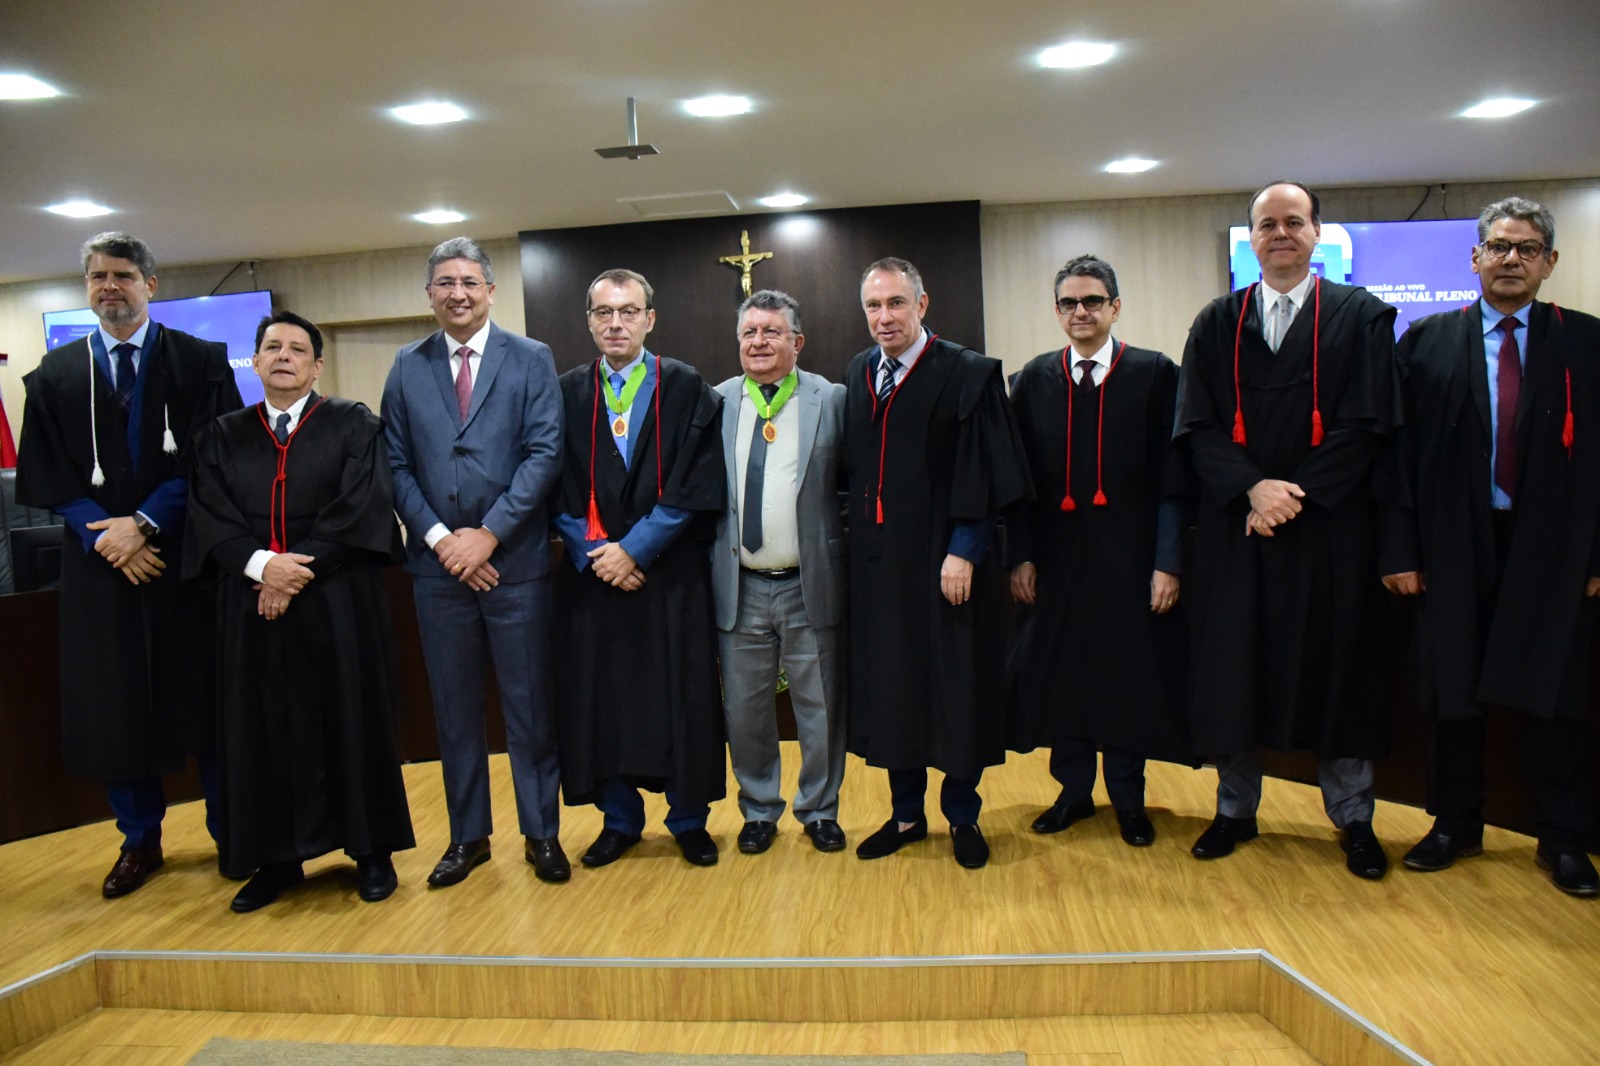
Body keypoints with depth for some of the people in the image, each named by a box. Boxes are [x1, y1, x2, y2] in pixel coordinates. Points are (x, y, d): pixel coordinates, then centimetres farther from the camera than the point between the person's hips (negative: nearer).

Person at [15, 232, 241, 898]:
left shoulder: (201, 362, 3)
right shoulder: (55, 374, 11)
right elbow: (45, 476, 5)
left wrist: (145, 523, -14)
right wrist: (105, 537, -9)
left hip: (186, 552, -2)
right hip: (99, 561, 3)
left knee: (205, 692, 2)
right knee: (112, 701, 6)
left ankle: (229, 832, 16)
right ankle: (139, 840, 20)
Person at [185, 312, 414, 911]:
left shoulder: (353, 425, 3)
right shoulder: (222, 436, 11)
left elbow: (358, 510, -8)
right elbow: (210, 518, 2)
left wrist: (300, 572, -16)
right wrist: (261, 564, -16)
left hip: (338, 602, -3)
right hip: (253, 605, 3)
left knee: (351, 721, 2)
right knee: (265, 729, 6)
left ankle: (372, 850, 14)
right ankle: (277, 857, 18)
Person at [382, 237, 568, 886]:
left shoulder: (531, 360, 2)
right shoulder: (408, 367, 9)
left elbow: (545, 453, -7)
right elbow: (397, 464, 4)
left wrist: (488, 533, -13)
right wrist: (440, 538, -9)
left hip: (515, 560, -2)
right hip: (437, 563, 3)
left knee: (530, 705, 5)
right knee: (454, 707, 12)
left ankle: (542, 833, 19)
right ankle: (468, 835, 26)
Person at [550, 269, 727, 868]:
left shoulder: (686, 390, 1)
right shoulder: (568, 393, 8)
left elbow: (696, 486, -6)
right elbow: (558, 490, 3)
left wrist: (636, 548, -13)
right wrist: (594, 550, -10)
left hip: (671, 572, -2)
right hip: (592, 573, 2)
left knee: (682, 698, 3)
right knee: (600, 697, 6)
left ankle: (689, 819, 20)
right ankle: (620, 818, 23)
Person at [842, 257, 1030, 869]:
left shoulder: (968, 374, -7)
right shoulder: (856, 377, 10)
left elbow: (986, 473, -11)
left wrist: (964, 550, -16)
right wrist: (858, 534, 7)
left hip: (945, 559, -5)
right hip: (878, 562, 5)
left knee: (956, 686, 4)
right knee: (889, 685, 11)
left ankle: (962, 814, 21)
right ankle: (906, 812, 26)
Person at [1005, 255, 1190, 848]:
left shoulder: (1155, 375, -1)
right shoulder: (1033, 381, 6)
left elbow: (1172, 478, -4)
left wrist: (1168, 562, -9)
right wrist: (1019, 555, -2)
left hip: (1129, 556, -2)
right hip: (1056, 556, 2)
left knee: (1130, 678, 7)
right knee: (1058, 675, 9)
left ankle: (1128, 797, 25)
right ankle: (1074, 790, 27)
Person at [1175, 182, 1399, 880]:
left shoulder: (1362, 317, 5)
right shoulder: (1217, 323, 9)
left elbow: (1365, 424, -4)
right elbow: (1198, 425, 1)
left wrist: (1294, 495, -14)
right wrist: (1253, 489, -14)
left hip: (1330, 527, -1)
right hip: (1234, 526, 2)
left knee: (1336, 666, 5)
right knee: (1233, 667, 5)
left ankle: (1353, 818, 20)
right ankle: (1235, 808, 21)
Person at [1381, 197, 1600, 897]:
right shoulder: (1426, 340, 4)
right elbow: (1402, 450, 0)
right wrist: (1400, 549, -5)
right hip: (1455, 548, 0)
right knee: (1454, 694, 9)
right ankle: (1455, 825, 24)